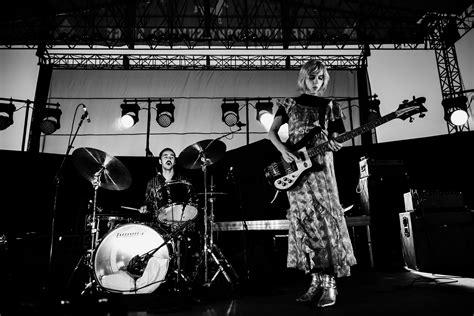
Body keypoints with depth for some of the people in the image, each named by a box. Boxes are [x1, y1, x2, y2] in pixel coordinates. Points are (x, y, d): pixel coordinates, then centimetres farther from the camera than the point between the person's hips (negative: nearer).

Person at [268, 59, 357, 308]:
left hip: (320, 167, 0)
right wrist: (284, 150, -12)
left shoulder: (329, 107, 14)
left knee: (326, 219, -10)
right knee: (304, 221, 0)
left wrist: (334, 145, -11)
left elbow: (335, 139, 13)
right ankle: (317, 280, 9)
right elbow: (272, 132, 7)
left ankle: (330, 282, -2)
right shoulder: (289, 104, 13)